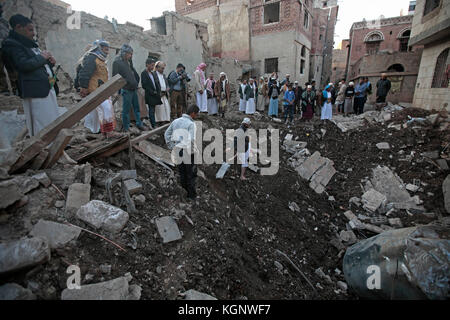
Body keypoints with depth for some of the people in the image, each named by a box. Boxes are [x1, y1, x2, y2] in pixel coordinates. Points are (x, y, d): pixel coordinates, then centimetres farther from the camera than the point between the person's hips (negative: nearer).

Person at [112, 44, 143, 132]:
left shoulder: (129, 62, 17)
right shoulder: (117, 62, -5)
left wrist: (136, 83, 12)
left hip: (134, 89, 7)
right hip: (126, 90, -7)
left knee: (137, 108, 10)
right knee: (126, 109, -1)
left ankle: (139, 124, 19)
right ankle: (126, 127, 6)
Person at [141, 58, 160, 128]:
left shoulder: (152, 73, 18)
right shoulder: (144, 73, -7)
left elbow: (156, 83, 21)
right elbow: (144, 85, -14)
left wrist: (158, 92, 5)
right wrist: (152, 92, -14)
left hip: (155, 95, 7)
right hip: (150, 96, -7)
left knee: (152, 111, 10)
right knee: (151, 111, -5)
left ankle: (154, 125, 13)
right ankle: (154, 125, -3)